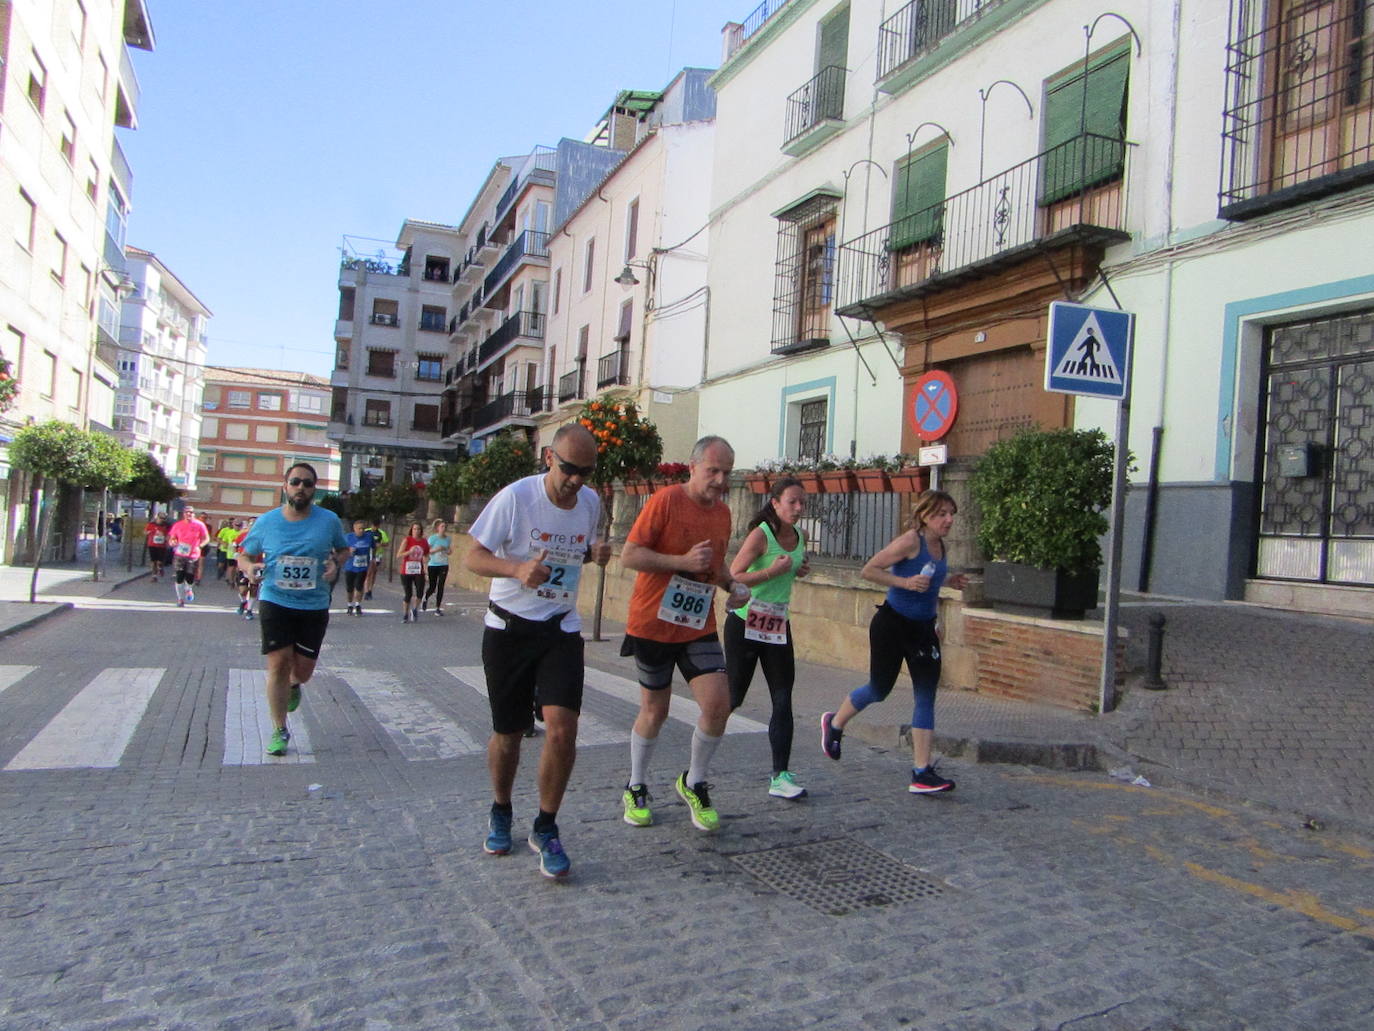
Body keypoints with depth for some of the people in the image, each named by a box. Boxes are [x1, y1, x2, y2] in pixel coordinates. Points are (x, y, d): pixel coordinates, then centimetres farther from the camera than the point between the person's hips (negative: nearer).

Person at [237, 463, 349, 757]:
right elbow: (245, 555, 10)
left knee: (303, 670, 6)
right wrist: (248, 567, -14)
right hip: (275, 602, -1)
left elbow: (343, 549, 13)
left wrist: (335, 563, -10)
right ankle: (279, 730, 11)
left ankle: (293, 685, 46)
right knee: (278, 664, -5)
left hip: (314, 606, 1)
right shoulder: (266, 521, -1)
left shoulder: (329, 520, -2)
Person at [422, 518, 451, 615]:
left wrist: (450, 549, -9)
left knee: (440, 586, -2)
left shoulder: (447, 539, 4)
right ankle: (425, 599, 37)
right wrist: (437, 549, -23)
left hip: (444, 565, 3)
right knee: (432, 587, 4)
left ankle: (438, 608, 6)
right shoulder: (432, 538, -8)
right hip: (433, 565, -3)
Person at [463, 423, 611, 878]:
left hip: (561, 629, 3)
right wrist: (517, 568, -29)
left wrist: (595, 553, -3)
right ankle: (500, 814, 37)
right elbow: (472, 557, -10)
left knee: (563, 729, -13)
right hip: (509, 629, -2)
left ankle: (546, 829, 8)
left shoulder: (591, 502, 2)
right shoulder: (515, 497, -14)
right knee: (507, 734, 9)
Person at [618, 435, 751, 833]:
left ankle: (693, 782, 17)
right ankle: (636, 788, 32)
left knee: (718, 704, -8)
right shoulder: (665, 500, -13)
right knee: (655, 710, 8)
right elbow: (629, 555, -16)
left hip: (699, 626, 5)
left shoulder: (722, 512, 8)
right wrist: (683, 562, -24)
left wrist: (732, 584, 3)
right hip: (653, 624, -5)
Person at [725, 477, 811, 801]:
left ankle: (780, 776, 5)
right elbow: (733, 577, -19)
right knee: (733, 696, 3)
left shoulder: (799, 537, 7)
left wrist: (800, 571, 4)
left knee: (783, 701, 0)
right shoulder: (761, 534, -15)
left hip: (778, 625, 6)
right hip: (745, 624, -6)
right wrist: (772, 570, -25)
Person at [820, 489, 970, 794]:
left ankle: (922, 772, 3)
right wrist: (905, 582, -26)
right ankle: (834, 724, 34)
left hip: (923, 628, 7)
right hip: (893, 623, -7)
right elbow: (868, 570, -17)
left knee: (926, 696, 0)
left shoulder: (939, 545, 6)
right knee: (879, 689, 7)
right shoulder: (910, 541, -17)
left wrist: (948, 581, 8)